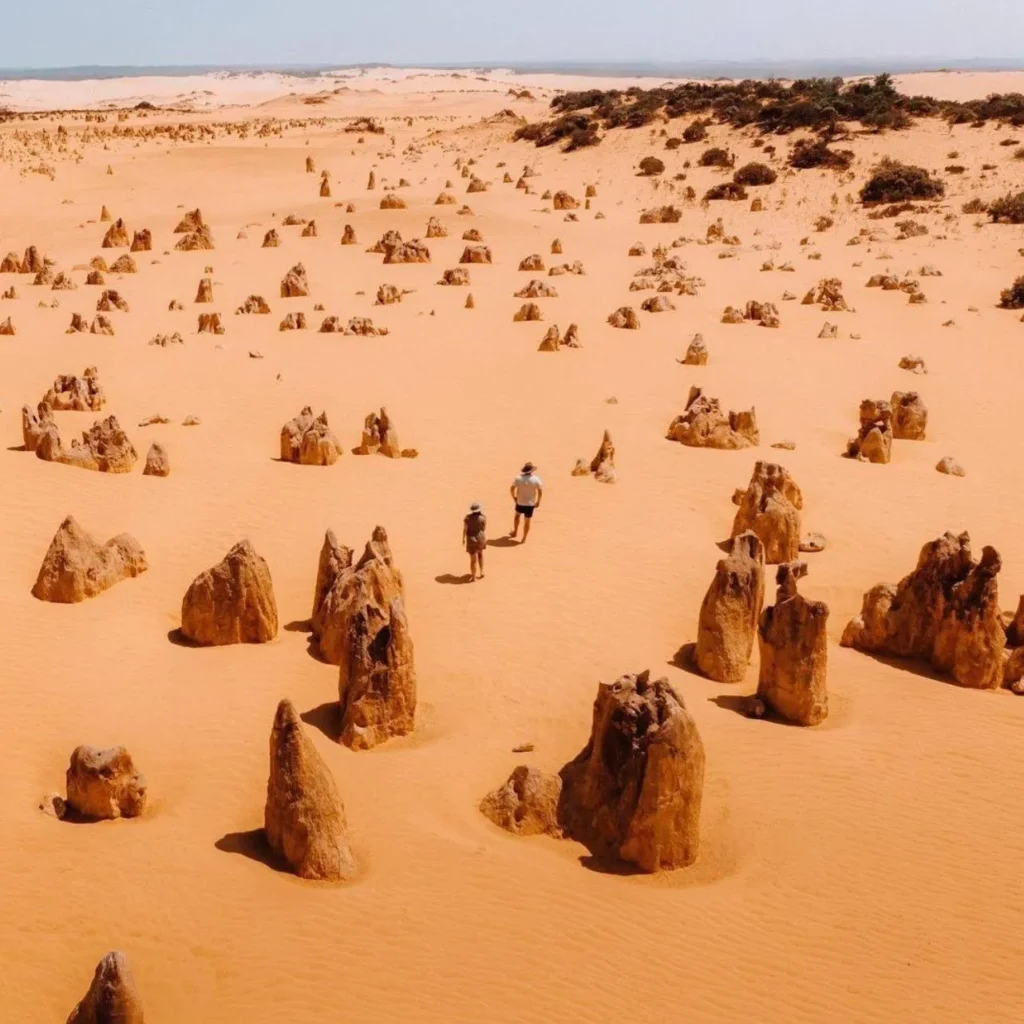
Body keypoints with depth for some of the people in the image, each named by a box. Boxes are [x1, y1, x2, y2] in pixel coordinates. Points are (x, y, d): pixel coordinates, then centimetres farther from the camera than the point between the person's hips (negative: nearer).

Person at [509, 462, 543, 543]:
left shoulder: (518, 478, -10)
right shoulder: (536, 479, -13)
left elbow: (512, 489, -10)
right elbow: (540, 491, -13)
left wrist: (514, 497, 6)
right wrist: (538, 501, 1)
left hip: (520, 502, 2)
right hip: (530, 503, -1)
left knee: (517, 515, 31)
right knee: (527, 521, 10)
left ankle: (515, 532, 39)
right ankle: (524, 539, 18)